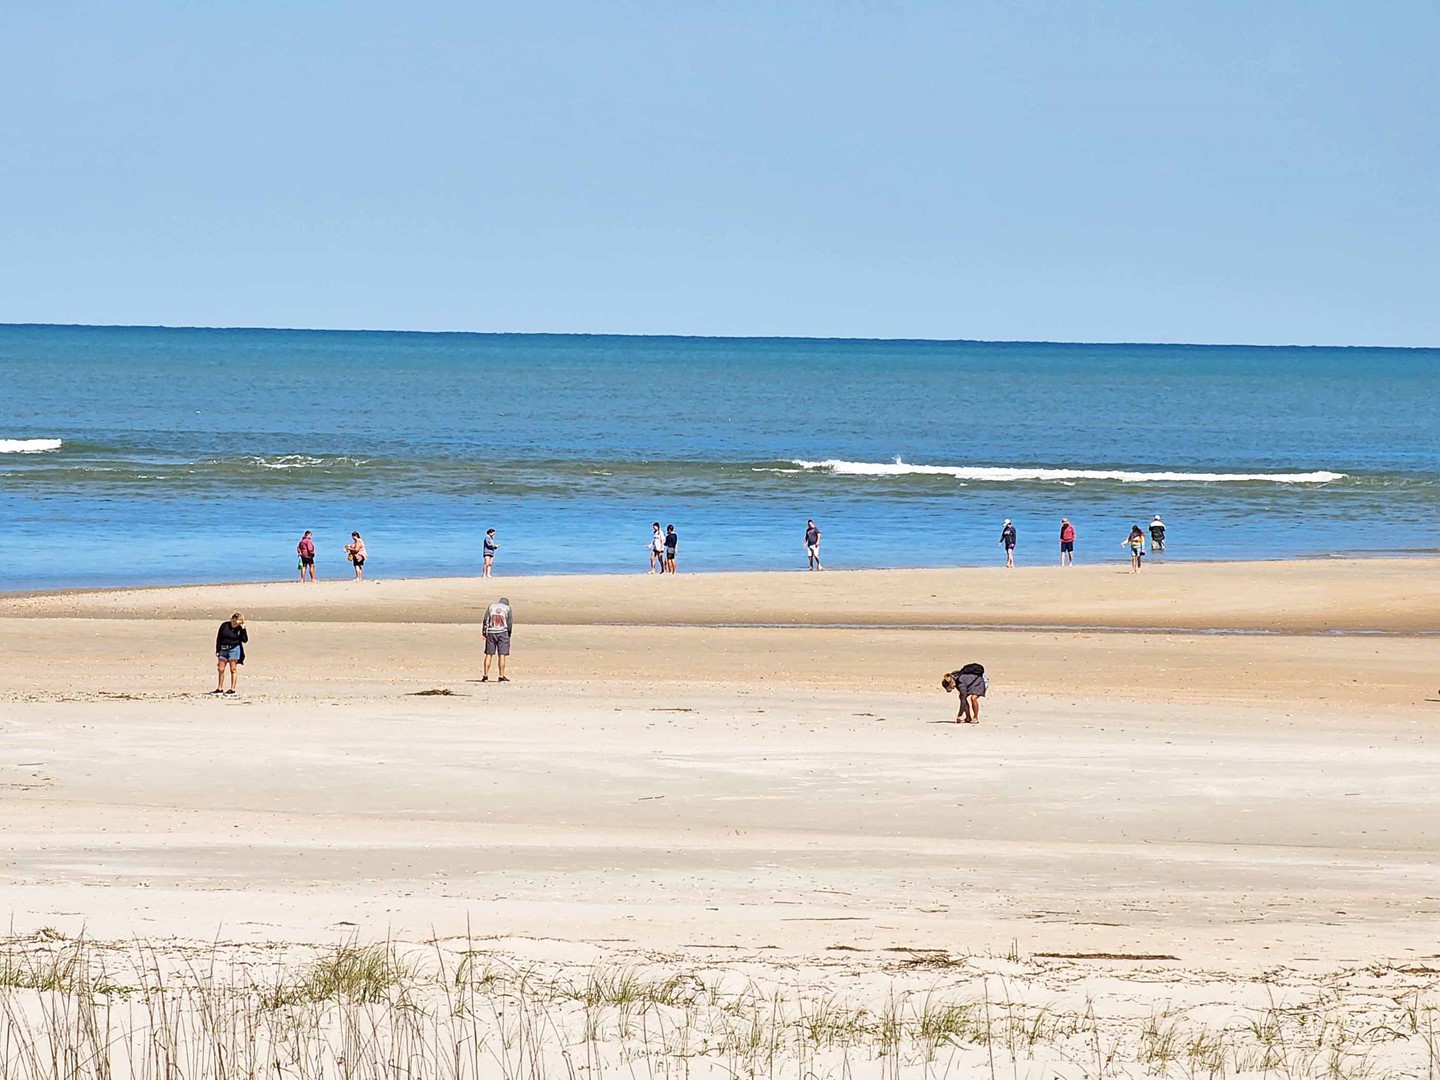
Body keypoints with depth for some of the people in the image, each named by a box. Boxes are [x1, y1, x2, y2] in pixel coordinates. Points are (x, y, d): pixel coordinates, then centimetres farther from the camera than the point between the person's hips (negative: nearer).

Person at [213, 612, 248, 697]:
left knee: (232, 669, -1)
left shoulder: (240, 628, -2)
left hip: (234, 649, -3)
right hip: (223, 649, 3)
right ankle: (220, 689, 13)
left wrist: (243, 630, -17)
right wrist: (217, 651, 4)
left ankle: (232, 690, 4)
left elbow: (245, 640, -8)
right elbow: (218, 638, 5)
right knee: (220, 669, 3)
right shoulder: (224, 625, 0)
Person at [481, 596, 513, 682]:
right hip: (502, 632, -2)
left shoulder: (491, 607, 9)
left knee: (488, 654, 6)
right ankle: (501, 676, -1)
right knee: (502, 655, 0)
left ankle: (485, 676, 3)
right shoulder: (507, 608, 4)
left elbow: (485, 620, 4)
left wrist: (484, 634, 5)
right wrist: (508, 635, 8)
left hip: (491, 633, 2)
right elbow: (510, 623, 0)